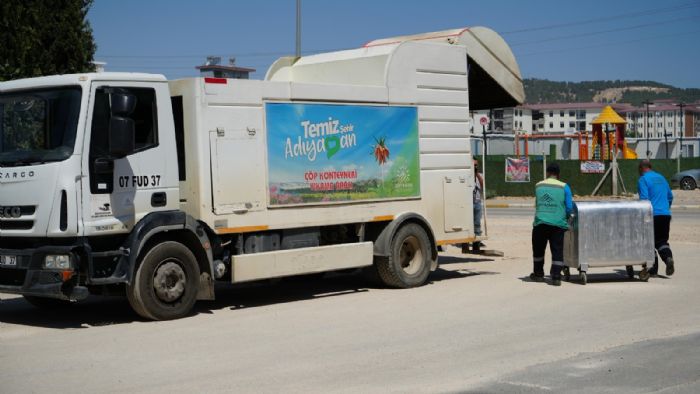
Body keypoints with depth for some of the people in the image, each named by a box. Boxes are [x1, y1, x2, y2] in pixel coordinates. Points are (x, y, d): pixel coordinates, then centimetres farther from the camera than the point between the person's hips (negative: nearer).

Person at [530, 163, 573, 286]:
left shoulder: (538, 186, 7)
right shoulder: (564, 187, -1)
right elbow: (569, 208, -2)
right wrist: (565, 216, 17)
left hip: (540, 223, 2)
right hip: (558, 224, -2)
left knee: (538, 249, 17)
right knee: (557, 251, 3)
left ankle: (538, 274, 27)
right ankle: (556, 277, -2)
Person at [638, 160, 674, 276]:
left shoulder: (643, 180, -5)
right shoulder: (661, 178, 17)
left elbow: (644, 199, -14)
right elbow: (670, 197, 23)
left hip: (652, 214, -6)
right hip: (666, 214, 6)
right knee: (662, 241, 12)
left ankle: (654, 268, 5)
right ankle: (668, 257, -16)